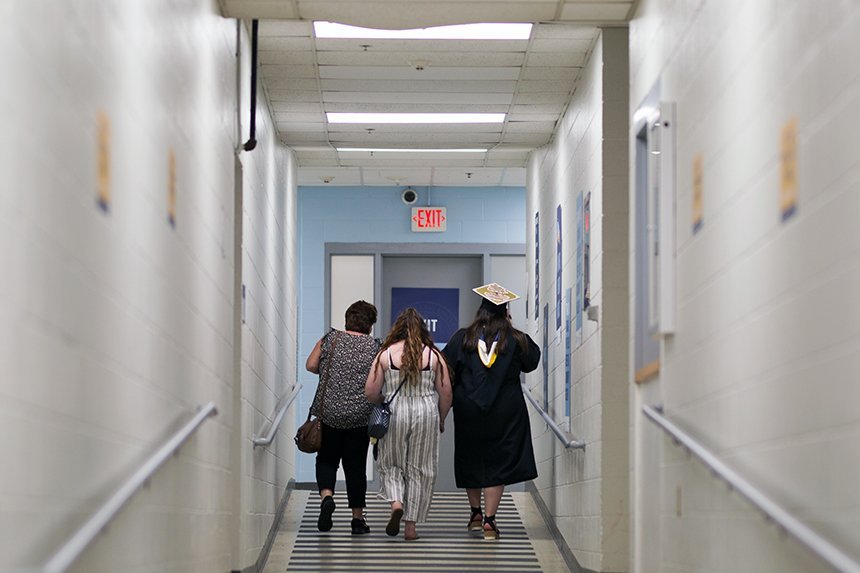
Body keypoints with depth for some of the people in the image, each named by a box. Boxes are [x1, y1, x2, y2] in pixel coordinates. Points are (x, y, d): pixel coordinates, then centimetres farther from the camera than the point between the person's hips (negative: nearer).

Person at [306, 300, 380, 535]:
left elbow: (310, 365, 2)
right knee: (356, 465, 8)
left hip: (328, 412, 0)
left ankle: (326, 496, -13)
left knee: (326, 459, 13)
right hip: (359, 416, 0)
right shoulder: (375, 347, -1)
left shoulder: (330, 339, 1)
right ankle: (357, 517, 10)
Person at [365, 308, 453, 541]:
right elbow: (446, 393, 1)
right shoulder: (434, 356, 0)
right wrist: (441, 419, 17)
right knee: (419, 469, 9)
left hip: (394, 415, 0)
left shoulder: (385, 354, -2)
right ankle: (411, 525, 9)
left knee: (391, 464, 16)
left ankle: (396, 503, -10)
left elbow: (370, 392, -3)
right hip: (425, 415, 1)